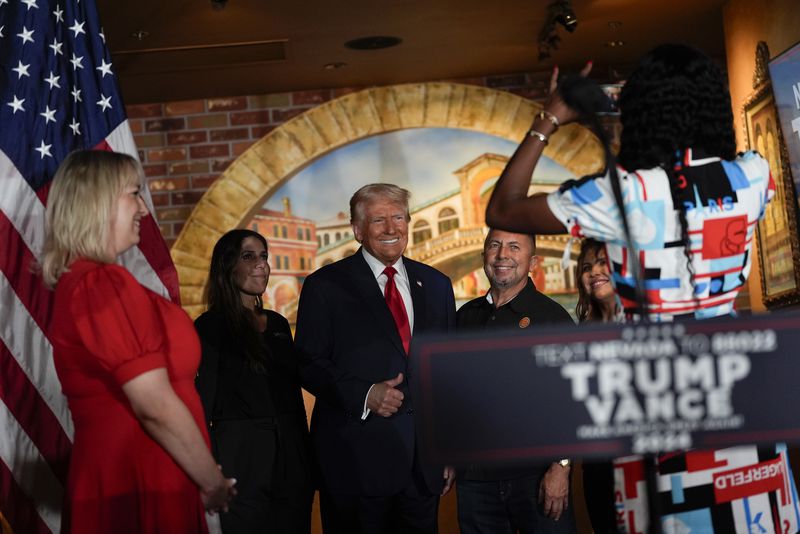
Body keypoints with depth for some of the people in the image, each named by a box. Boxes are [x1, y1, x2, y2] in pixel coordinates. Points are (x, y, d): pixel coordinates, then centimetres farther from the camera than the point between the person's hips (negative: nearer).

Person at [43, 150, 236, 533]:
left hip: (111, 480, 9)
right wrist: (214, 483, -9)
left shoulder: (78, 283, 12)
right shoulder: (104, 284, -18)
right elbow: (156, 407, -22)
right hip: (140, 490, -9)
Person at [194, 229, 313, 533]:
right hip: (240, 464, -6)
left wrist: (307, 458, 14)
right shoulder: (210, 327, -5)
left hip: (291, 460, 6)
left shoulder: (278, 323, 13)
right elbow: (204, 401, -7)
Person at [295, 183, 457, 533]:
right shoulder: (325, 286, -1)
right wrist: (363, 395, -20)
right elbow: (309, 365, -4)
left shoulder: (436, 285, 12)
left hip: (425, 461, 4)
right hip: (356, 460, -4)